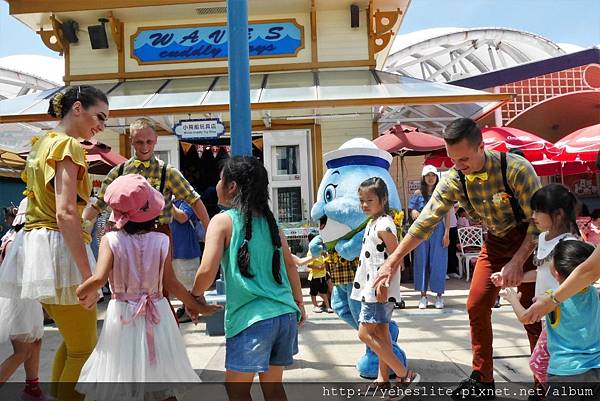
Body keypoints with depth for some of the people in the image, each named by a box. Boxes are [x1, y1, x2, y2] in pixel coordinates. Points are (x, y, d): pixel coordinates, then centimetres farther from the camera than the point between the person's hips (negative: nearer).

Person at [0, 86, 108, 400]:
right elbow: (65, 213, -23)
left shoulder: (43, 142, 17)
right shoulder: (68, 145, -12)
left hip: (34, 243, 10)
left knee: (72, 341, 21)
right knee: (84, 350, 1)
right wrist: (88, 274, -24)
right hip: (57, 249, -10)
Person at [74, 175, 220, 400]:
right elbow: (170, 283, -5)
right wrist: (195, 305, 8)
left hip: (122, 316, 0)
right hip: (156, 316, 1)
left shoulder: (110, 240, -10)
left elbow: (99, 279, -20)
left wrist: (81, 293, 1)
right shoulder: (161, 241, -8)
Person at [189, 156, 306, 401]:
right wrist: (299, 302, 24)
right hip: (285, 315, 6)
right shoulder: (269, 220, 10)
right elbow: (290, 264, 14)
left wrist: (195, 295, 5)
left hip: (251, 319, -6)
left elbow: (207, 271, -14)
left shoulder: (223, 221, -5)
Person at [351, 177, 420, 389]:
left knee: (365, 333, -8)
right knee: (380, 332, 14)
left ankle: (405, 374, -2)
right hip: (372, 288, 10)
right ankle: (383, 379, 24)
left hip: (380, 289, -10)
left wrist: (384, 286, -23)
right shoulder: (373, 222, 13)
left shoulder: (383, 225, -17)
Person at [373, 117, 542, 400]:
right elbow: (426, 219, -15)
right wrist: (393, 260, -17)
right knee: (477, 306, 0)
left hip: (529, 240, -4)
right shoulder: (454, 179, -15)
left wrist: (518, 261, -28)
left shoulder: (517, 169, -28)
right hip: (496, 241, 4)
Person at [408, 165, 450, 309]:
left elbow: (447, 215, 2)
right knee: (422, 262, 4)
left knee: (438, 263, 1)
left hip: (438, 231, -1)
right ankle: (423, 296, 13)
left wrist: (447, 233, -5)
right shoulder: (418, 194, 6)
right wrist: (414, 213, -15)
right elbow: (412, 212, 9)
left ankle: (439, 296, 12)